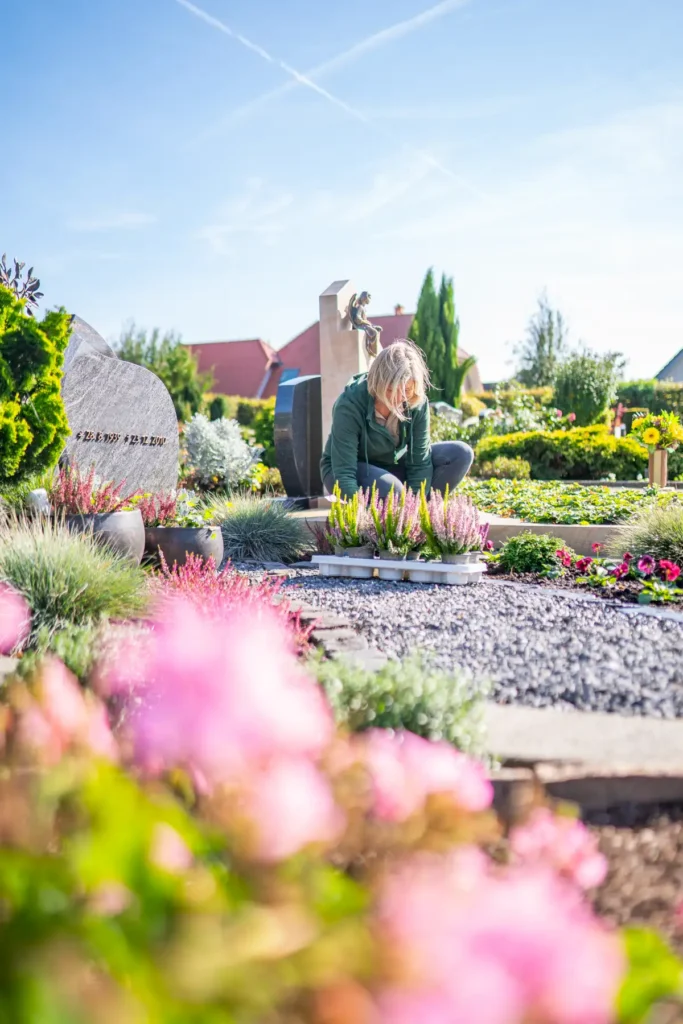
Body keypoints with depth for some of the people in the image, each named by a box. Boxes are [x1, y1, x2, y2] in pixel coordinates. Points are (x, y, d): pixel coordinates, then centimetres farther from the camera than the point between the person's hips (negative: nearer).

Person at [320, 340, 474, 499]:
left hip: (393, 466, 5)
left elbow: (420, 462, -15)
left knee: (461, 454, -15)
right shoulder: (349, 406, -29)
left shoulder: (417, 403, -18)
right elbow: (344, 474, -32)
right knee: (390, 488, -39)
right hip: (356, 473, -5)